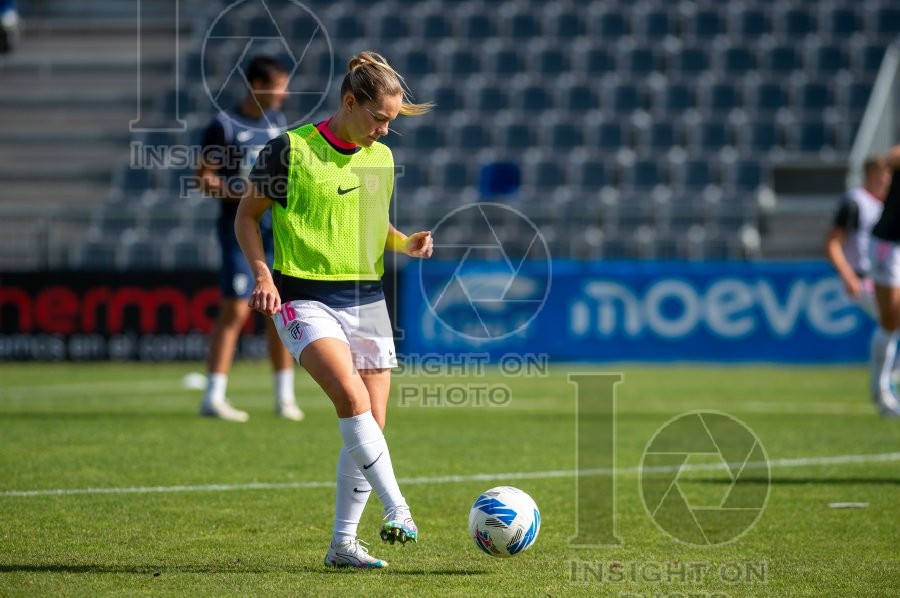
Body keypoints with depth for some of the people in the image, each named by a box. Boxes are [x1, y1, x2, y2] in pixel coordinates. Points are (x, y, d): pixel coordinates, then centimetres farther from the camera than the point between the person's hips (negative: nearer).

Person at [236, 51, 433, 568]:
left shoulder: (381, 158, 9)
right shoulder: (291, 150, -7)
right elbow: (248, 215, 1)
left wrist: (404, 243, 3)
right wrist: (263, 275, -11)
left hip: (366, 299, 6)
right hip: (305, 298, -6)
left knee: (371, 426, 1)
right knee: (352, 396, -28)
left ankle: (343, 544, 11)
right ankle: (398, 513, -26)